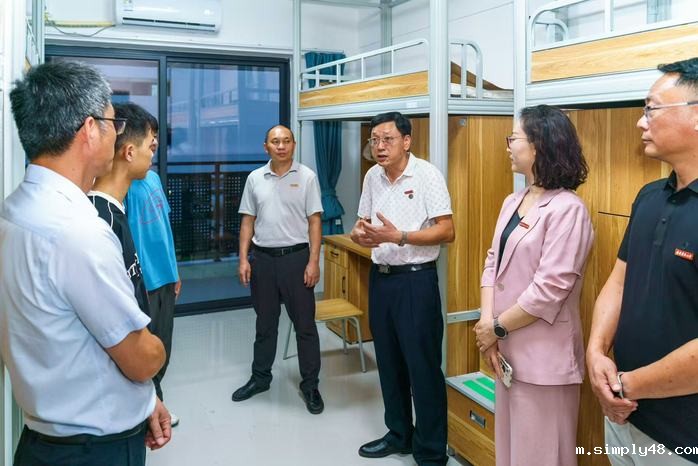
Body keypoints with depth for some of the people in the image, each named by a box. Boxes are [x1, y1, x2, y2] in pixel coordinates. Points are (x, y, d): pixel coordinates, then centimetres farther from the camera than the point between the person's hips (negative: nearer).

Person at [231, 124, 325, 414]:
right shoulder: (255, 178, 6)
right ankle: (260, 378, 31)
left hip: (296, 257, -3)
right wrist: (243, 259, 1)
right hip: (263, 258, 3)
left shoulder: (306, 177, -3)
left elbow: (314, 221, -5)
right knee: (265, 323, 15)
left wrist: (313, 261, -11)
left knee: (305, 324, 4)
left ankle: (310, 385, 16)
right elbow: (248, 221, 8)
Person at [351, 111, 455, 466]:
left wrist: (399, 236, -25)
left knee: (423, 366, 0)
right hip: (380, 277, 7)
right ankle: (399, 435, 34)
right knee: (389, 362, 16)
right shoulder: (372, 177, 7)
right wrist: (360, 234, -8)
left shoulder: (427, 174, -11)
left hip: (416, 280, -6)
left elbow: (447, 231, -15)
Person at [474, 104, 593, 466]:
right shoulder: (513, 202, 9)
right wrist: (486, 321, -7)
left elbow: (550, 289, -22)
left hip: (543, 355, -8)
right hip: (509, 348, 8)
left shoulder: (567, 209, -16)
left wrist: (498, 327, -13)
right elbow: (493, 261, 6)